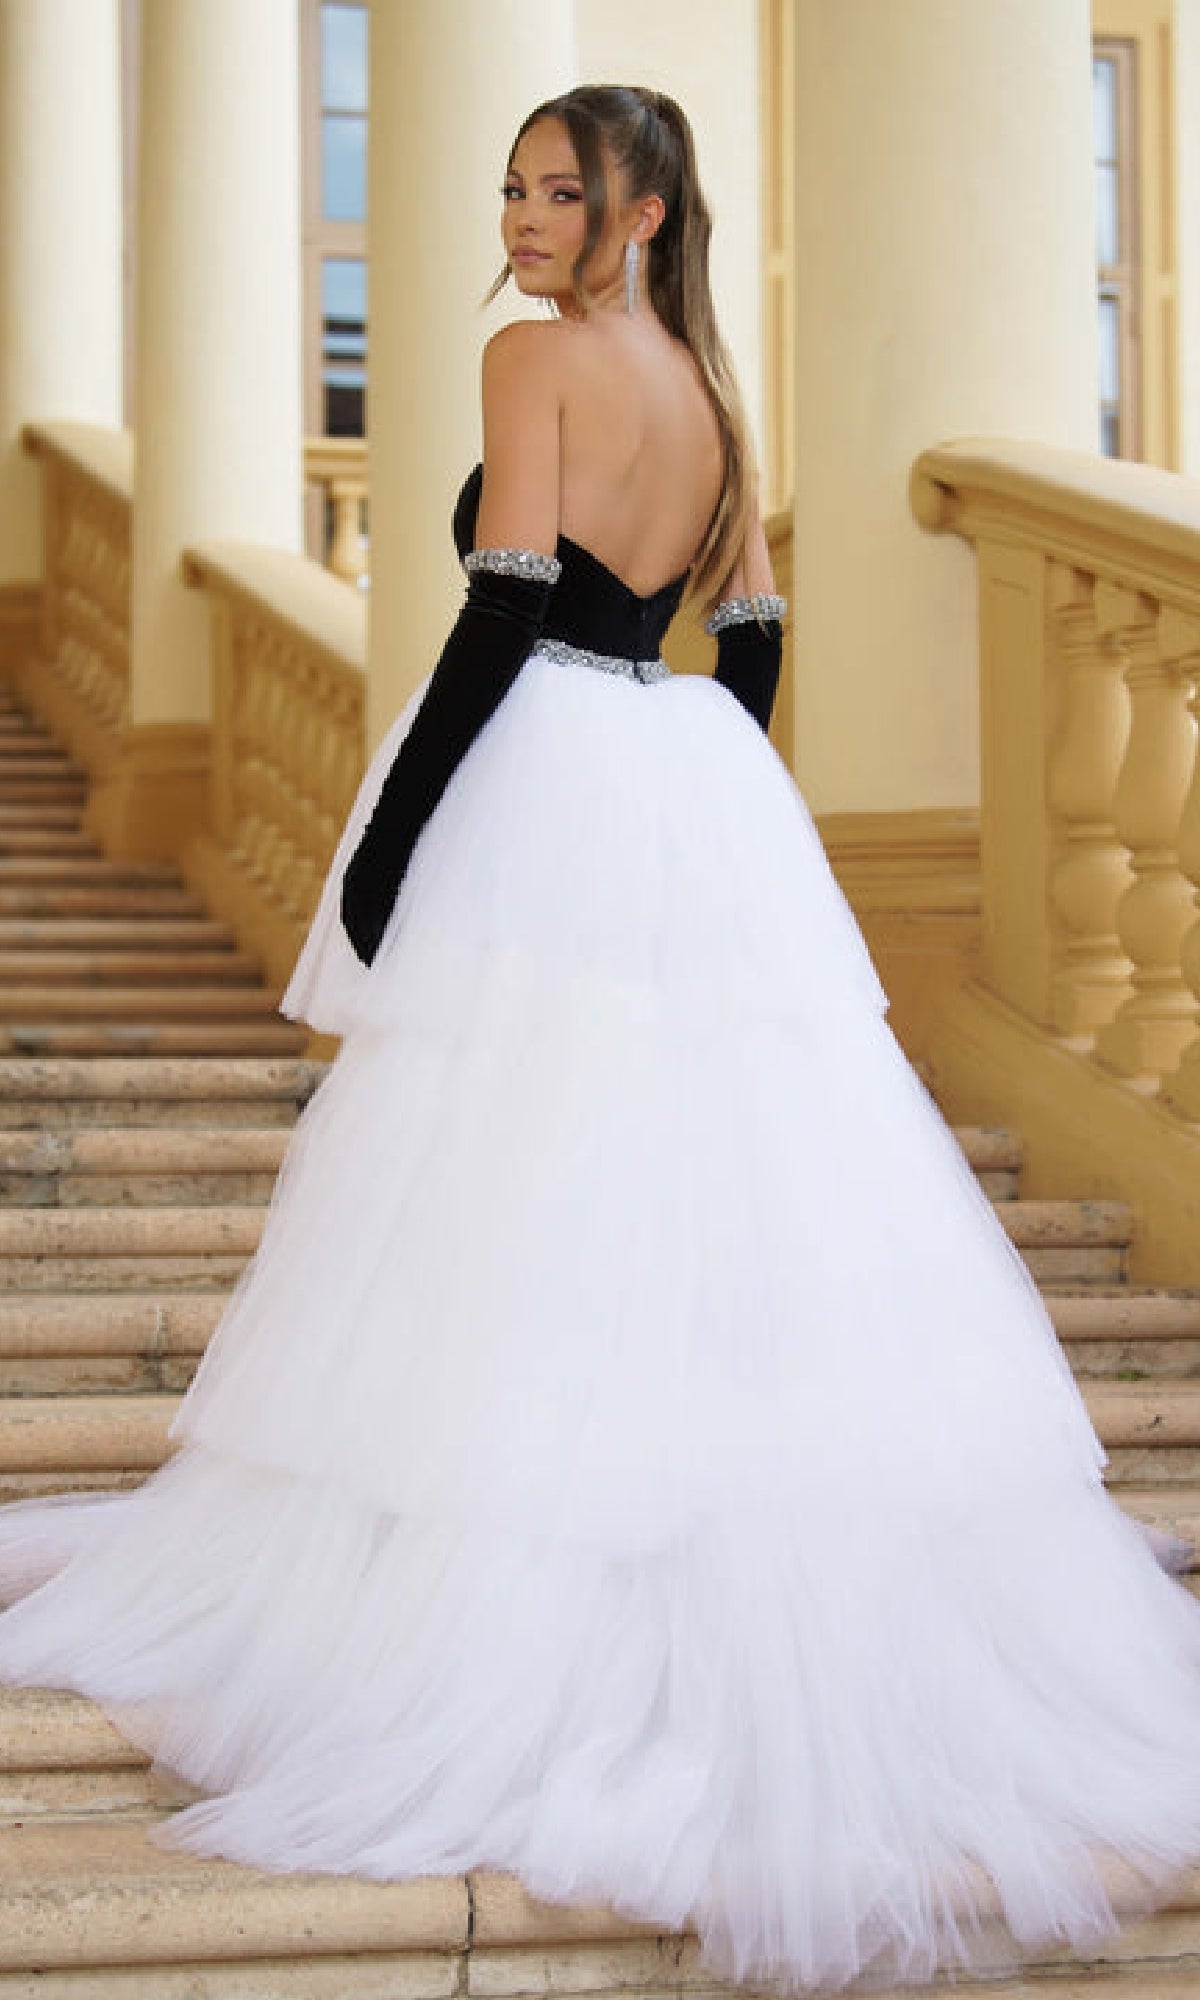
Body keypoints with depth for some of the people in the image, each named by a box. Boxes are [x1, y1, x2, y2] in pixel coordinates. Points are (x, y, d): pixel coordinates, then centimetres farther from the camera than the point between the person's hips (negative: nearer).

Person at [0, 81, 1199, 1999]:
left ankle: (493, 1624, 3)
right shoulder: (710, 389, 15)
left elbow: (506, 611, -15)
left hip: (547, 791, -7)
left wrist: (385, 840, -13)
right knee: (729, 1189, 7)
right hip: (701, 802, 7)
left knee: (517, 1204, -3)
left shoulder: (540, 354, -7)